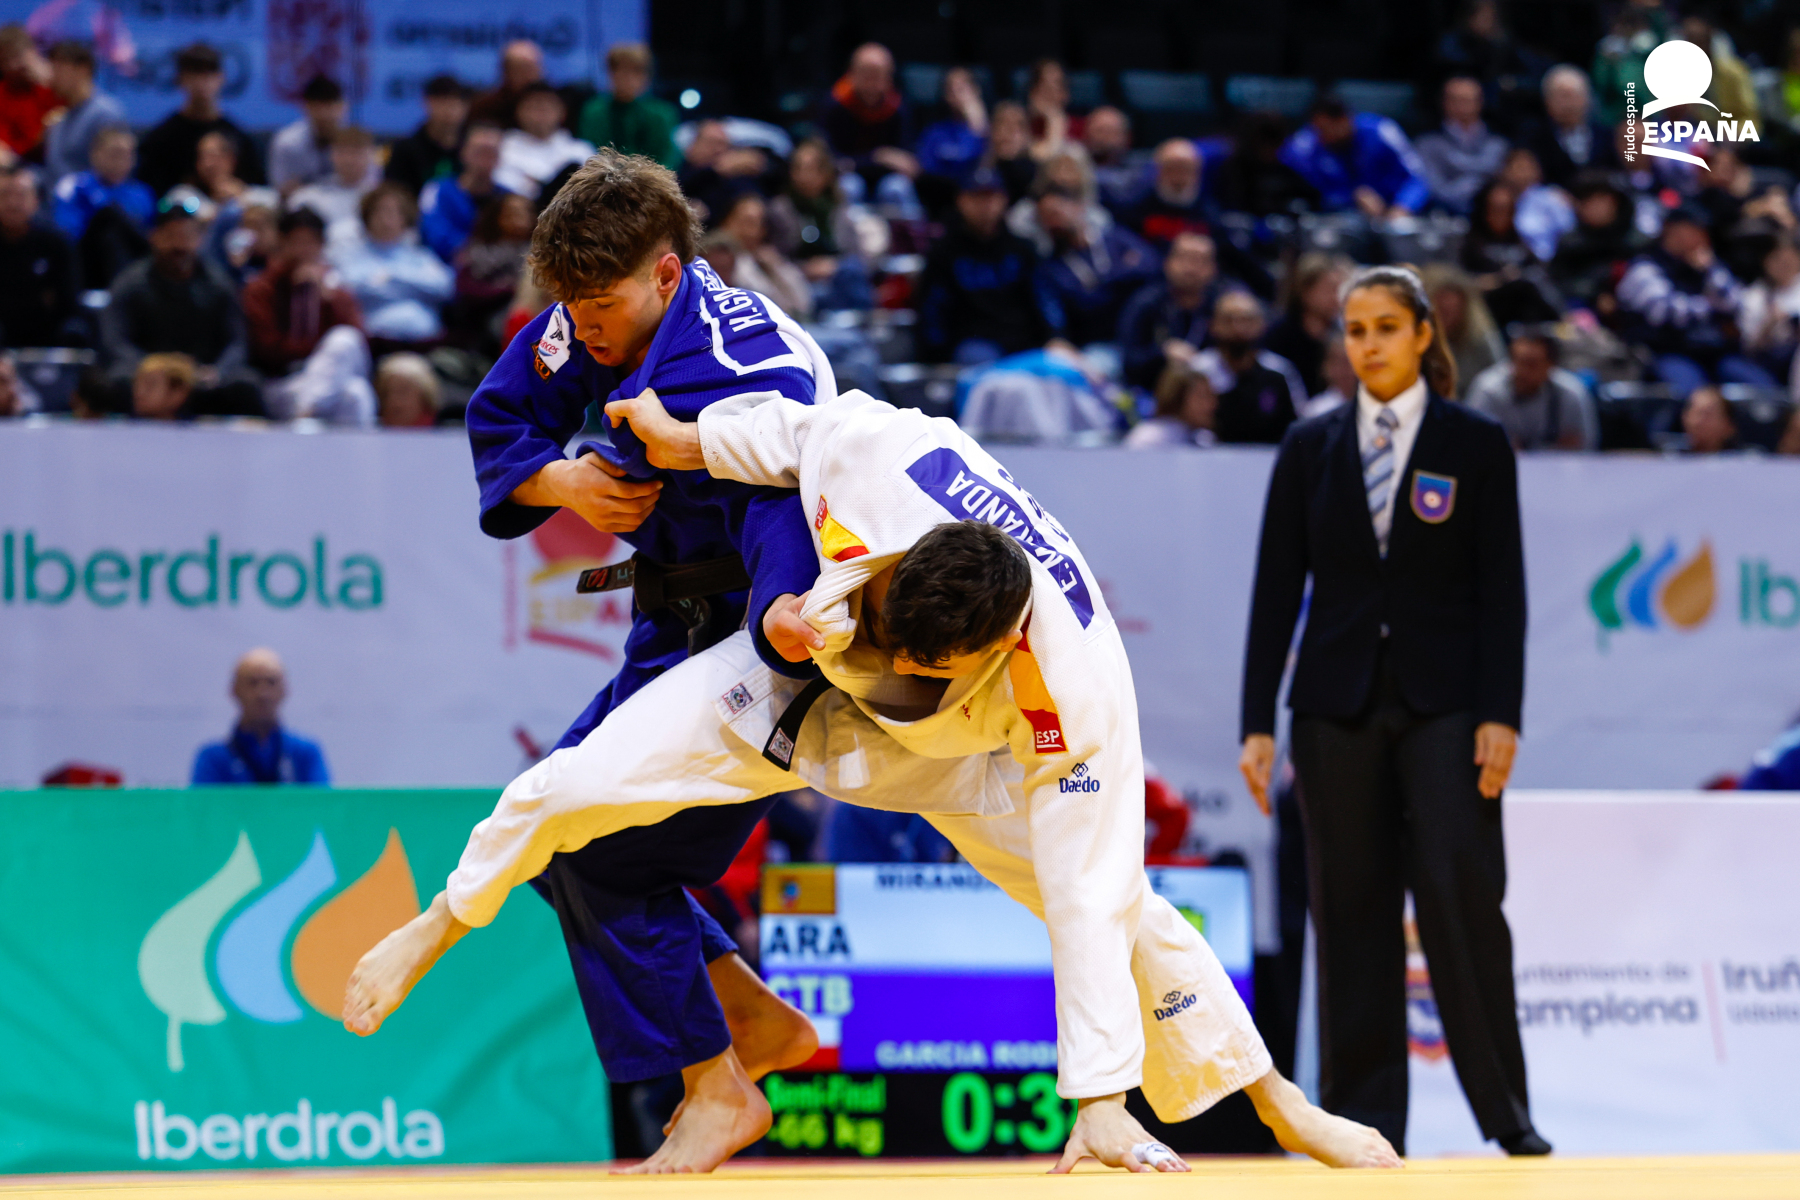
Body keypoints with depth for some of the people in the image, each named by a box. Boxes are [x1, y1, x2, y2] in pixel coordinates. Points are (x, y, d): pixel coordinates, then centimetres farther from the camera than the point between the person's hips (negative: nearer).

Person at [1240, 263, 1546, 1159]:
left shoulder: (1476, 445, 2)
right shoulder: (1310, 448, 8)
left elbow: (1503, 589, -1)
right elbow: (1276, 589, 7)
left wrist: (1500, 715, -9)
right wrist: (1258, 724, 1)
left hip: (1442, 704, -2)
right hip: (1339, 705, 2)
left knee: (1459, 891, -13)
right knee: (1352, 908, 1)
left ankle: (1504, 1110, -4)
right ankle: (1365, 1117, 6)